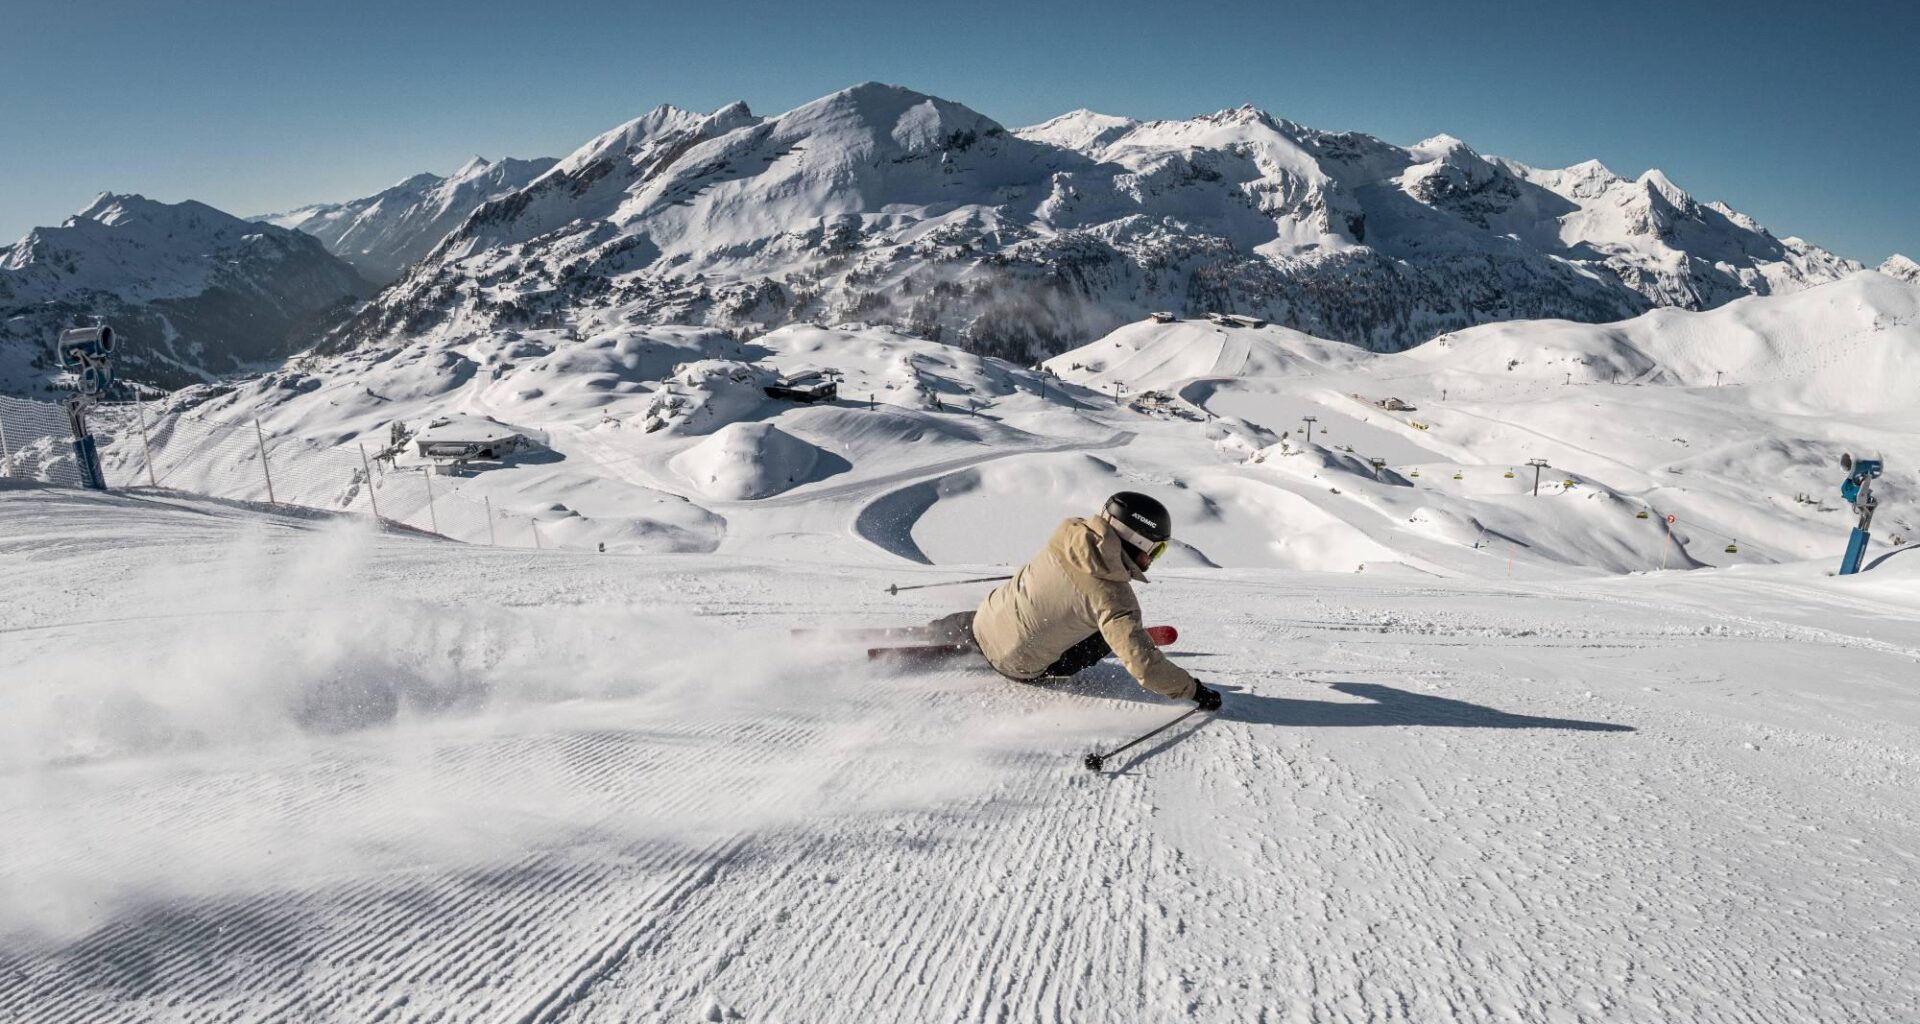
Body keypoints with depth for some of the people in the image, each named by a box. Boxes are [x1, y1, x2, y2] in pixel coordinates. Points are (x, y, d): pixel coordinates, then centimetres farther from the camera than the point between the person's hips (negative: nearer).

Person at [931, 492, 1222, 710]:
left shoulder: (1071, 532, -12)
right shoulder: (1113, 597, -27)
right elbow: (1143, 666, -28)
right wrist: (1194, 689, -16)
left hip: (987, 617, 5)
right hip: (1020, 668, -4)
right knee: (1114, 631, 4)